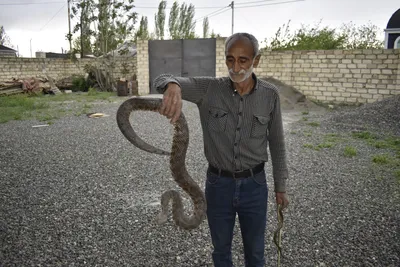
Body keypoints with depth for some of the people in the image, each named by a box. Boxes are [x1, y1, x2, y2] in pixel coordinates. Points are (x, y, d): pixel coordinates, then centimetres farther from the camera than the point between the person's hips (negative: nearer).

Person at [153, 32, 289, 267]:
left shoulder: (270, 95, -8)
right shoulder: (209, 88, -11)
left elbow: (277, 143, 1)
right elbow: (163, 79, -21)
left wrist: (281, 186, 5)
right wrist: (173, 86, -46)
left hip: (254, 185, 0)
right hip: (218, 184, 0)